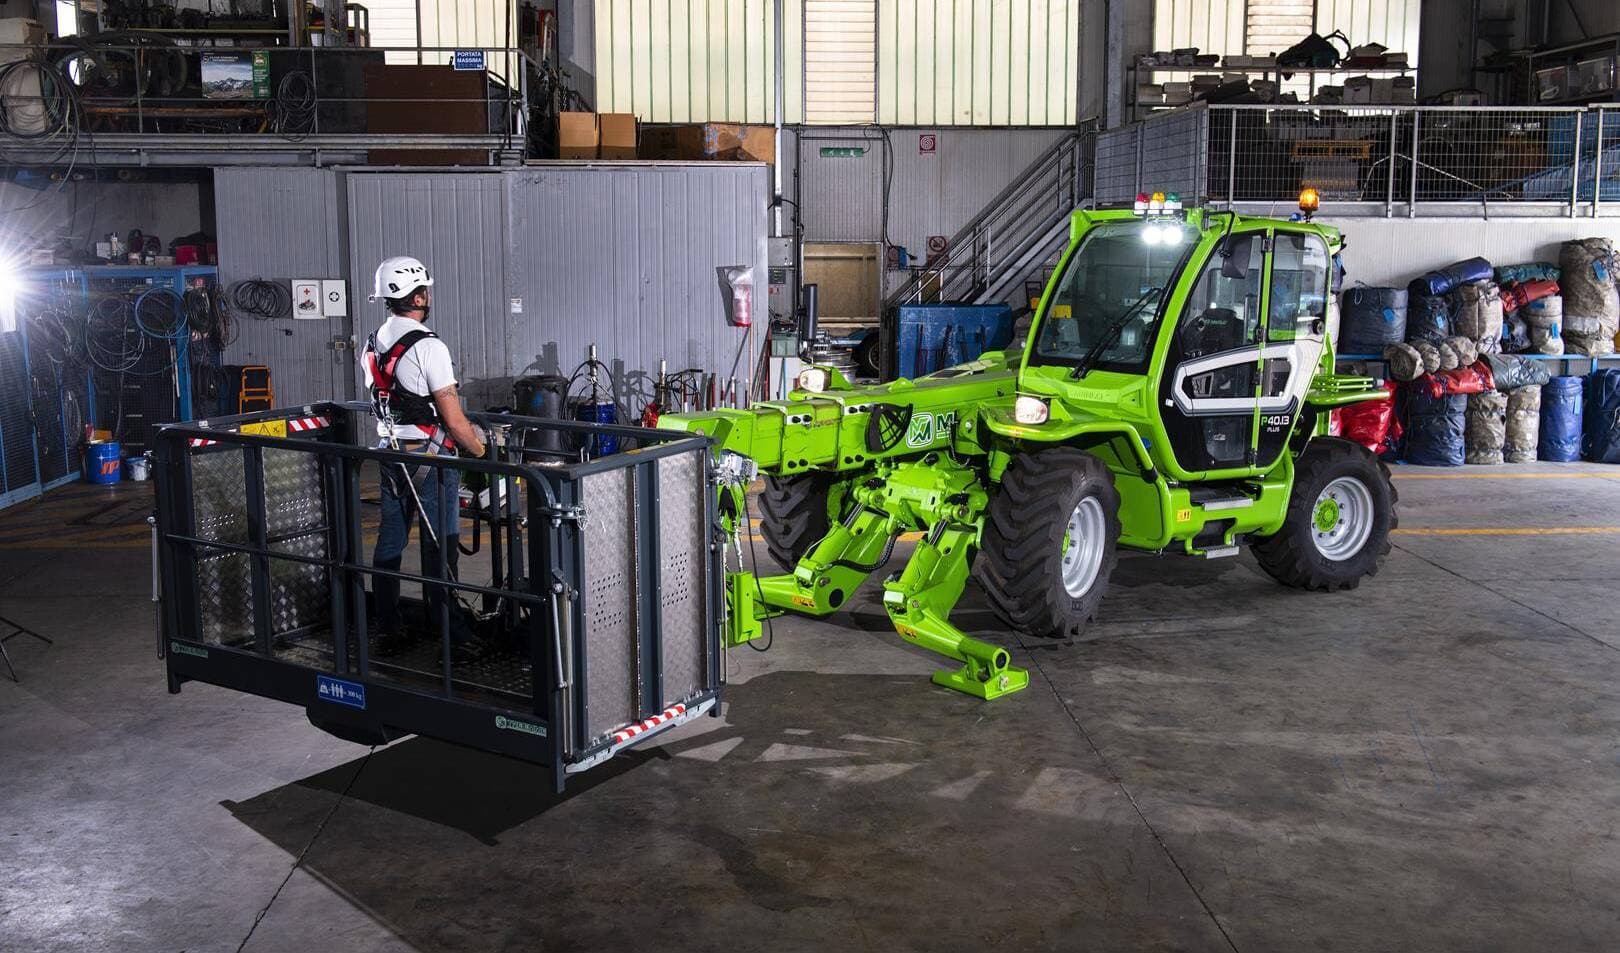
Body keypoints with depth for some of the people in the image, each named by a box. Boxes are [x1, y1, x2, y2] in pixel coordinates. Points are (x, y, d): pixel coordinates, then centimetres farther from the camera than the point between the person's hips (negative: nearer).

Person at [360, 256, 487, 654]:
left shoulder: (373, 345, 6)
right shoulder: (428, 347, -18)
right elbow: (454, 420, -18)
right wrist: (483, 453, -3)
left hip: (391, 455, 8)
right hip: (430, 458, -7)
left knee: (389, 543, 12)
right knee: (439, 546, 0)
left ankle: (388, 630, 19)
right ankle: (448, 632, 6)